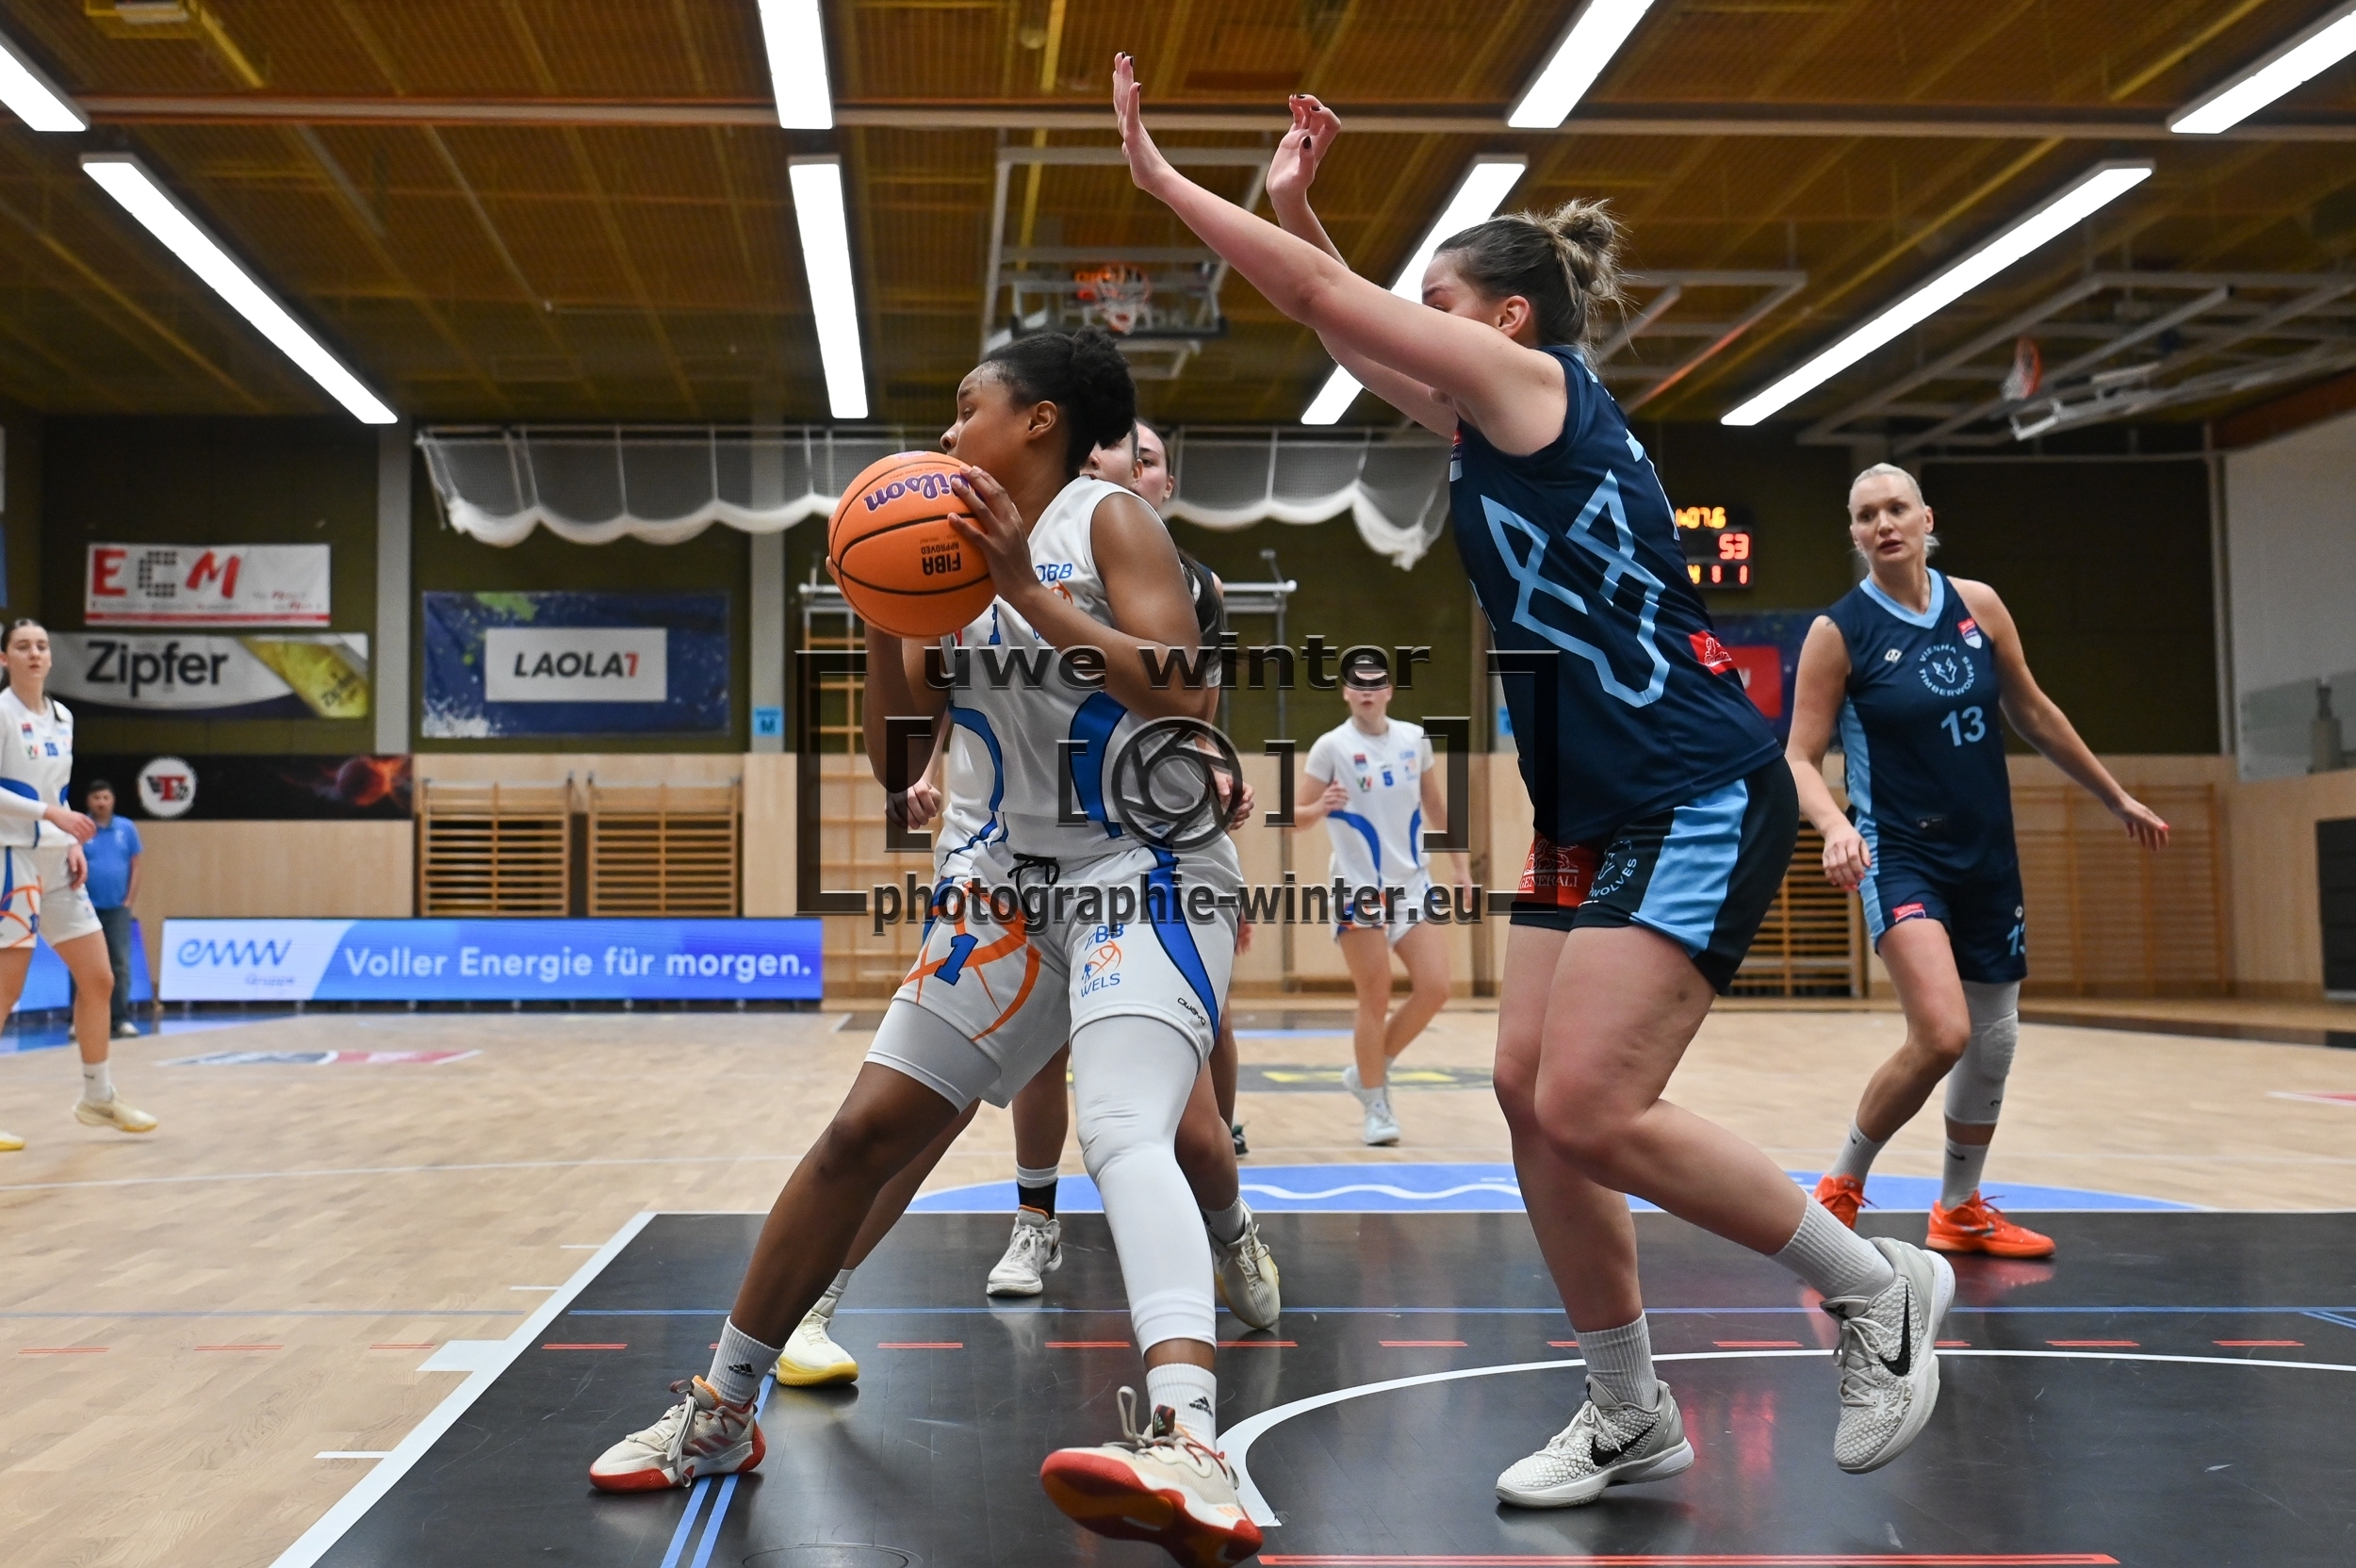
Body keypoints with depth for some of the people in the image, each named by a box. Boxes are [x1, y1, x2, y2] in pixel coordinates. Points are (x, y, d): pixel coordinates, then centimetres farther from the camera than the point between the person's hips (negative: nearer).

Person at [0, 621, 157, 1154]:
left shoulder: (62, 716, 13)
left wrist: (73, 845, 6)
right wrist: (50, 814, -23)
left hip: (56, 865, 8)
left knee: (98, 978, 8)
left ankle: (98, 1097, 18)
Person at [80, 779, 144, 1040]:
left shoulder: (127, 829, 4)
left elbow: (135, 867, 7)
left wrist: (129, 901, 1)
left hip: (118, 909, 1)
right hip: (88, 909, -1)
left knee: (121, 964, -2)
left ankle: (121, 1019, 2)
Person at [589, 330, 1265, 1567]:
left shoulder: (1108, 522, -6)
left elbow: (1185, 695, -20)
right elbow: (893, 751, 11)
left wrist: (1026, 588, -22)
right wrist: (882, 617, -5)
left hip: (1150, 876, -6)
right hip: (1017, 883, 7)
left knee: (1123, 1133, -31)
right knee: (863, 1132, 5)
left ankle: (1187, 1449, -46)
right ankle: (721, 1410, 19)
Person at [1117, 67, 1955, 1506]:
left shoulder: (1540, 381, -8)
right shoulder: (1503, 416, 16)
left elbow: (1324, 296, -9)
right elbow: (1349, 330, 27)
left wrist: (1158, 172, -2)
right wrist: (1295, 197, 17)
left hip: (1701, 803, -10)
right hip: (1602, 812, 10)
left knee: (1588, 1111, -16)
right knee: (1532, 1093, 4)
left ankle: (1881, 1288, 4)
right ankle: (1631, 1420, 17)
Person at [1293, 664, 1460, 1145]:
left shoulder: (1414, 739, 5)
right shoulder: (1331, 747, -9)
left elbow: (1434, 804, 17)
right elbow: (1296, 816, -10)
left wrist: (1457, 864, 17)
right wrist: (1321, 807, -32)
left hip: (1413, 884, 5)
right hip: (1360, 889, -4)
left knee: (1434, 987, -4)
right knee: (1375, 1001, -3)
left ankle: (1369, 1071, 17)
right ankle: (1376, 1107, 13)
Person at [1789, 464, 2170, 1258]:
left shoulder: (1978, 605, 2)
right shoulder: (1839, 631, -9)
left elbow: (2033, 713, 15)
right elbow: (1800, 758, -10)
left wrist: (2117, 798, 21)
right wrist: (1834, 825, -30)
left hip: (1988, 854, 5)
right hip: (1900, 855, -5)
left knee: (1994, 1042, 13)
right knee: (1942, 1034, -24)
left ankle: (1960, 1210, 35)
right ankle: (1842, 1185, -1)